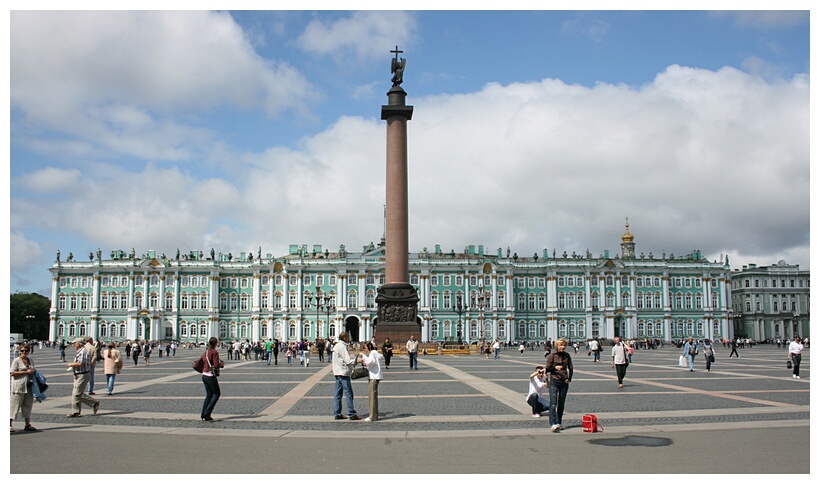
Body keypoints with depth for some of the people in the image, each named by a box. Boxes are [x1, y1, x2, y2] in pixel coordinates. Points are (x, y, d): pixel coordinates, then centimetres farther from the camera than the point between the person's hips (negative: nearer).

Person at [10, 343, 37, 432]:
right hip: (18, 387, -7)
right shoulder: (16, 360, -4)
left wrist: (33, 371, 6)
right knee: (15, 405, -5)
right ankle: (10, 424, 2)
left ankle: (27, 424, 16)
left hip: (29, 386, 7)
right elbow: (13, 373, -13)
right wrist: (26, 372, -16)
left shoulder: (30, 360, 15)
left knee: (28, 405, 10)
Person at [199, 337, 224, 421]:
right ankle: (207, 413, -4)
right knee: (217, 394, 3)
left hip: (204, 375, 8)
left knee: (209, 394, 16)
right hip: (211, 376, -8)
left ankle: (203, 414, 11)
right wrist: (222, 364, -1)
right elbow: (216, 365, -20)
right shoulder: (214, 352, -14)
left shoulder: (205, 352, 10)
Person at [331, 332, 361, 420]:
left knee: (338, 394, 9)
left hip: (337, 373, 10)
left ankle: (337, 414, 11)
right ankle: (351, 414, -6)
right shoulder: (342, 346, -13)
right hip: (343, 373, -10)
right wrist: (357, 360, -9)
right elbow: (348, 360, -18)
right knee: (349, 393, -7)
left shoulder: (336, 346, 17)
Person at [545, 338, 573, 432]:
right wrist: (555, 367, -18)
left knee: (561, 403, 9)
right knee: (553, 403, -13)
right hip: (554, 381, -4)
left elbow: (570, 368, 16)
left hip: (564, 382, 4)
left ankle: (559, 423, 20)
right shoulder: (552, 356, -3)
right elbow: (547, 369, -1)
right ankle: (553, 424, -22)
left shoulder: (567, 355, 7)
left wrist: (569, 378, 5)